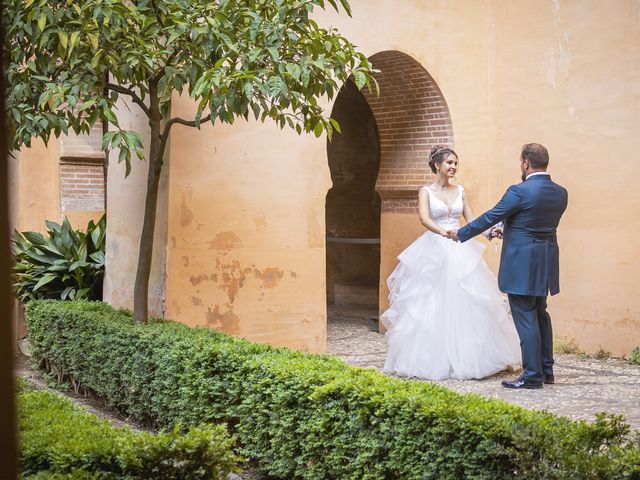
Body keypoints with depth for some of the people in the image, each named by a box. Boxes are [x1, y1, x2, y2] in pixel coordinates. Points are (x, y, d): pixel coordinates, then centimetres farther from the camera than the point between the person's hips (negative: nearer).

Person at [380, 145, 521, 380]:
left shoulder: (460, 191, 12)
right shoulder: (426, 191, -2)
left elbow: (471, 219, 8)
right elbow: (424, 218, -18)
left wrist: (489, 229, -12)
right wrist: (443, 232, -37)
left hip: (460, 253, 4)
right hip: (434, 252, -4)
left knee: (463, 304, 1)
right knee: (432, 306, -4)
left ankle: (466, 358, 8)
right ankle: (430, 360, 4)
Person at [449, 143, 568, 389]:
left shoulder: (520, 191, -17)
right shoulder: (560, 193, 5)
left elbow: (490, 217, -10)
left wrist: (461, 233, 4)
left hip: (522, 265, -7)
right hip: (545, 264, 7)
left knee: (526, 318, -1)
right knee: (540, 315, 19)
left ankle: (533, 376, 4)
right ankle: (546, 370, 26)